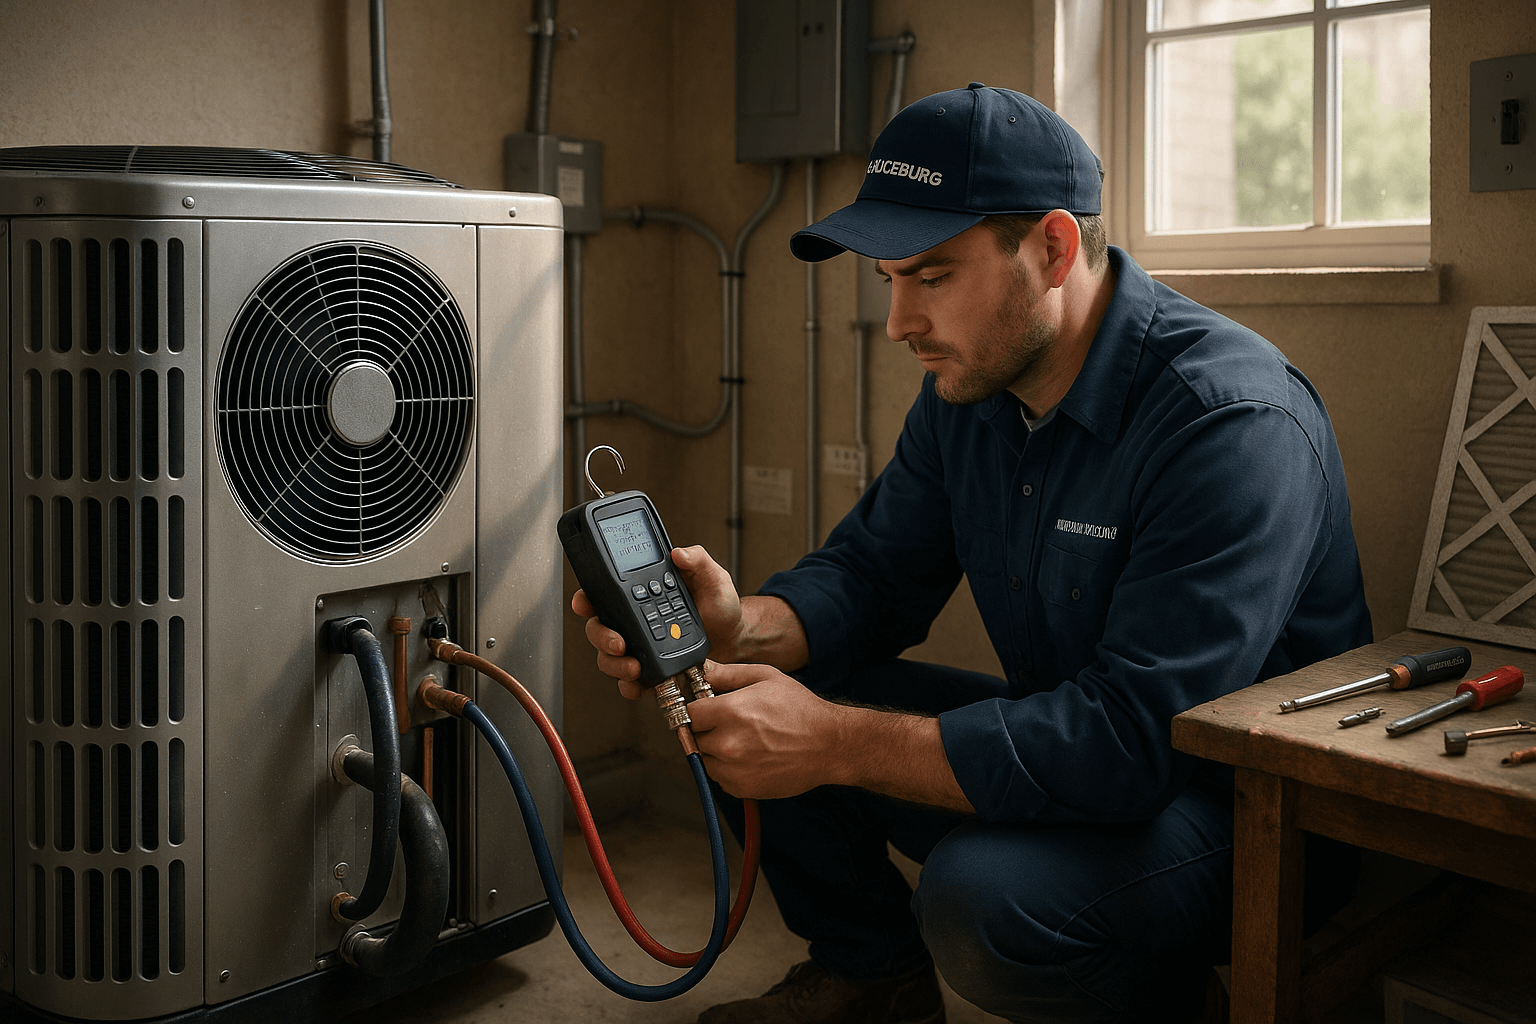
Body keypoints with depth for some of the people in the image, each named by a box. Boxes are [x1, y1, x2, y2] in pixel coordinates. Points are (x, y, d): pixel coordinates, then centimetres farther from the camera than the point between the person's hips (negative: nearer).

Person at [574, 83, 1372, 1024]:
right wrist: (744, 628, -18)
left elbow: (1138, 735, -33)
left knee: (985, 896, -35)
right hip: (1073, 741, 7)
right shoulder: (969, 384, -1)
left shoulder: (1231, 420, -28)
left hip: (1238, 801, -7)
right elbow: (874, 570, 5)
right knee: (748, 708, -3)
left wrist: (834, 743, -34)